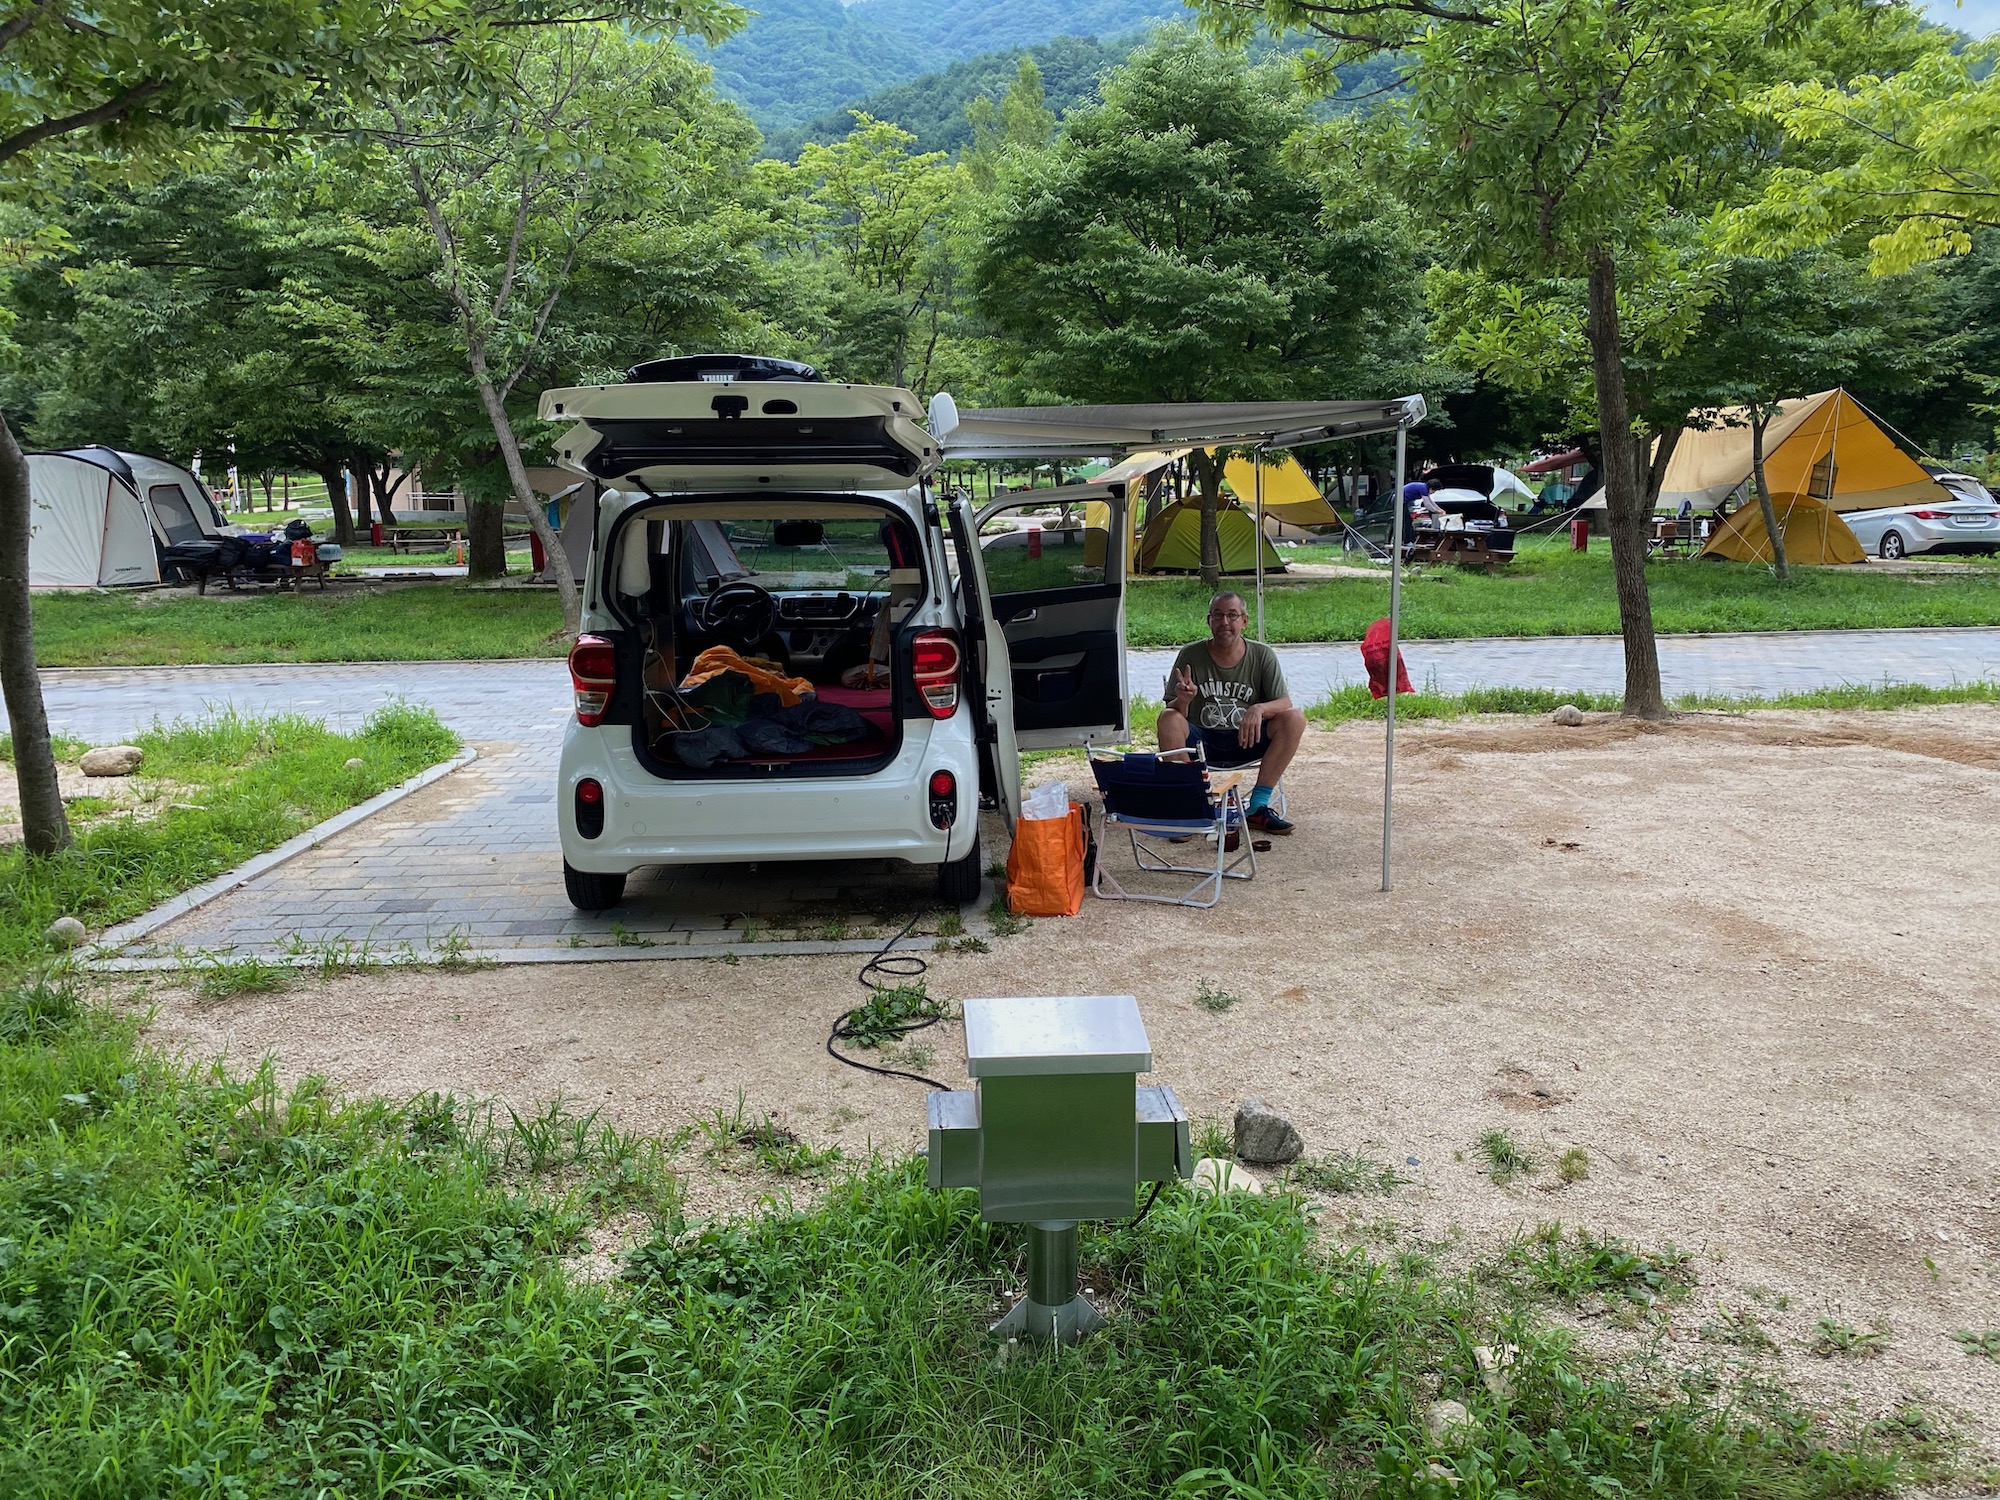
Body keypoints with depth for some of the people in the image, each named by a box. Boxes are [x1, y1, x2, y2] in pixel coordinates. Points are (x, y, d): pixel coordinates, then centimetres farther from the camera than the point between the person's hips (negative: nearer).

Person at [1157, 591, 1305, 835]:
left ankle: (1257, 807, -19)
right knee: (1168, 719, -29)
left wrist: (1259, 709, -30)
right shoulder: (1190, 655, -4)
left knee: (1295, 719, -22)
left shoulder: (1262, 656, -1)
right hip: (1202, 743, -1)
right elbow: (1173, 712, -7)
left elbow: (1284, 703, -7)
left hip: (1246, 742, 1)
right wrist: (1183, 700, -32)